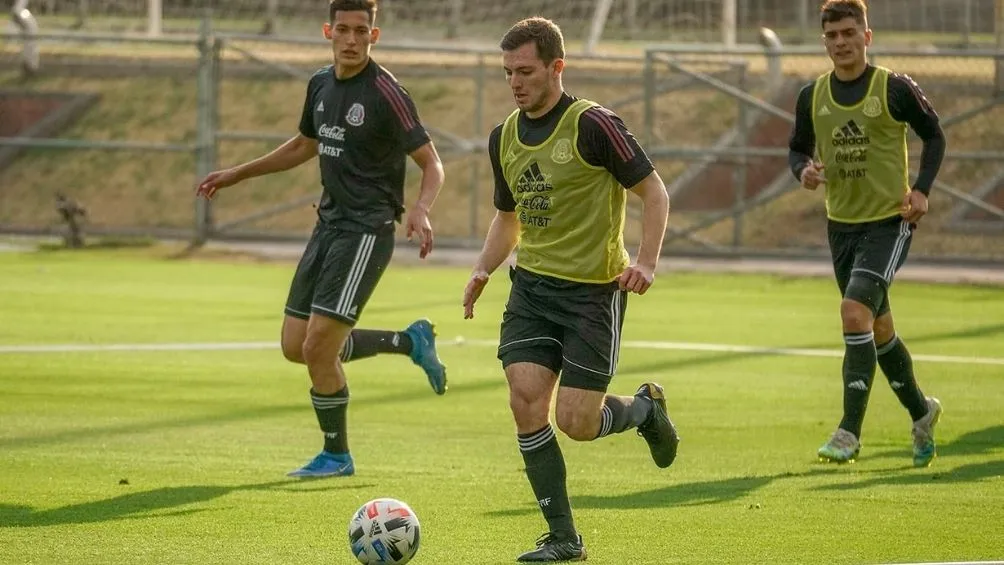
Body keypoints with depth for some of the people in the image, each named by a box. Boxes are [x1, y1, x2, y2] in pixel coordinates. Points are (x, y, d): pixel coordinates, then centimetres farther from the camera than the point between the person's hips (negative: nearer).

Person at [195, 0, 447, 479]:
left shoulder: (385, 93, -14)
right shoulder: (321, 84, 9)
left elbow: (431, 164, -14)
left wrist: (421, 209, -33)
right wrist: (237, 174, 28)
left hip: (367, 230, -8)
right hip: (329, 224, 8)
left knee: (318, 348, -12)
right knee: (295, 347, 8)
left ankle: (337, 456, 9)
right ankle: (410, 341, 22)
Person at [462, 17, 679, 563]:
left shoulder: (592, 124, -13)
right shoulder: (504, 139, 8)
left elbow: (654, 191, -8)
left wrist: (646, 262, -21)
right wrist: (481, 271, 6)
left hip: (594, 291, -5)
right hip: (532, 287, 6)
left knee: (575, 423, -8)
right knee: (526, 400, -12)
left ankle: (645, 408, 27)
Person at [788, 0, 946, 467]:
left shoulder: (894, 88, -9)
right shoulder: (812, 97, 3)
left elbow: (933, 135, 3)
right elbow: (798, 148, 15)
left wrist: (922, 189, -10)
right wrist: (804, 170, -9)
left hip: (890, 222, -6)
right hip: (842, 224, 6)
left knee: (855, 313, -22)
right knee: (878, 329, 15)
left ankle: (849, 433, -20)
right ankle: (921, 412, 37)